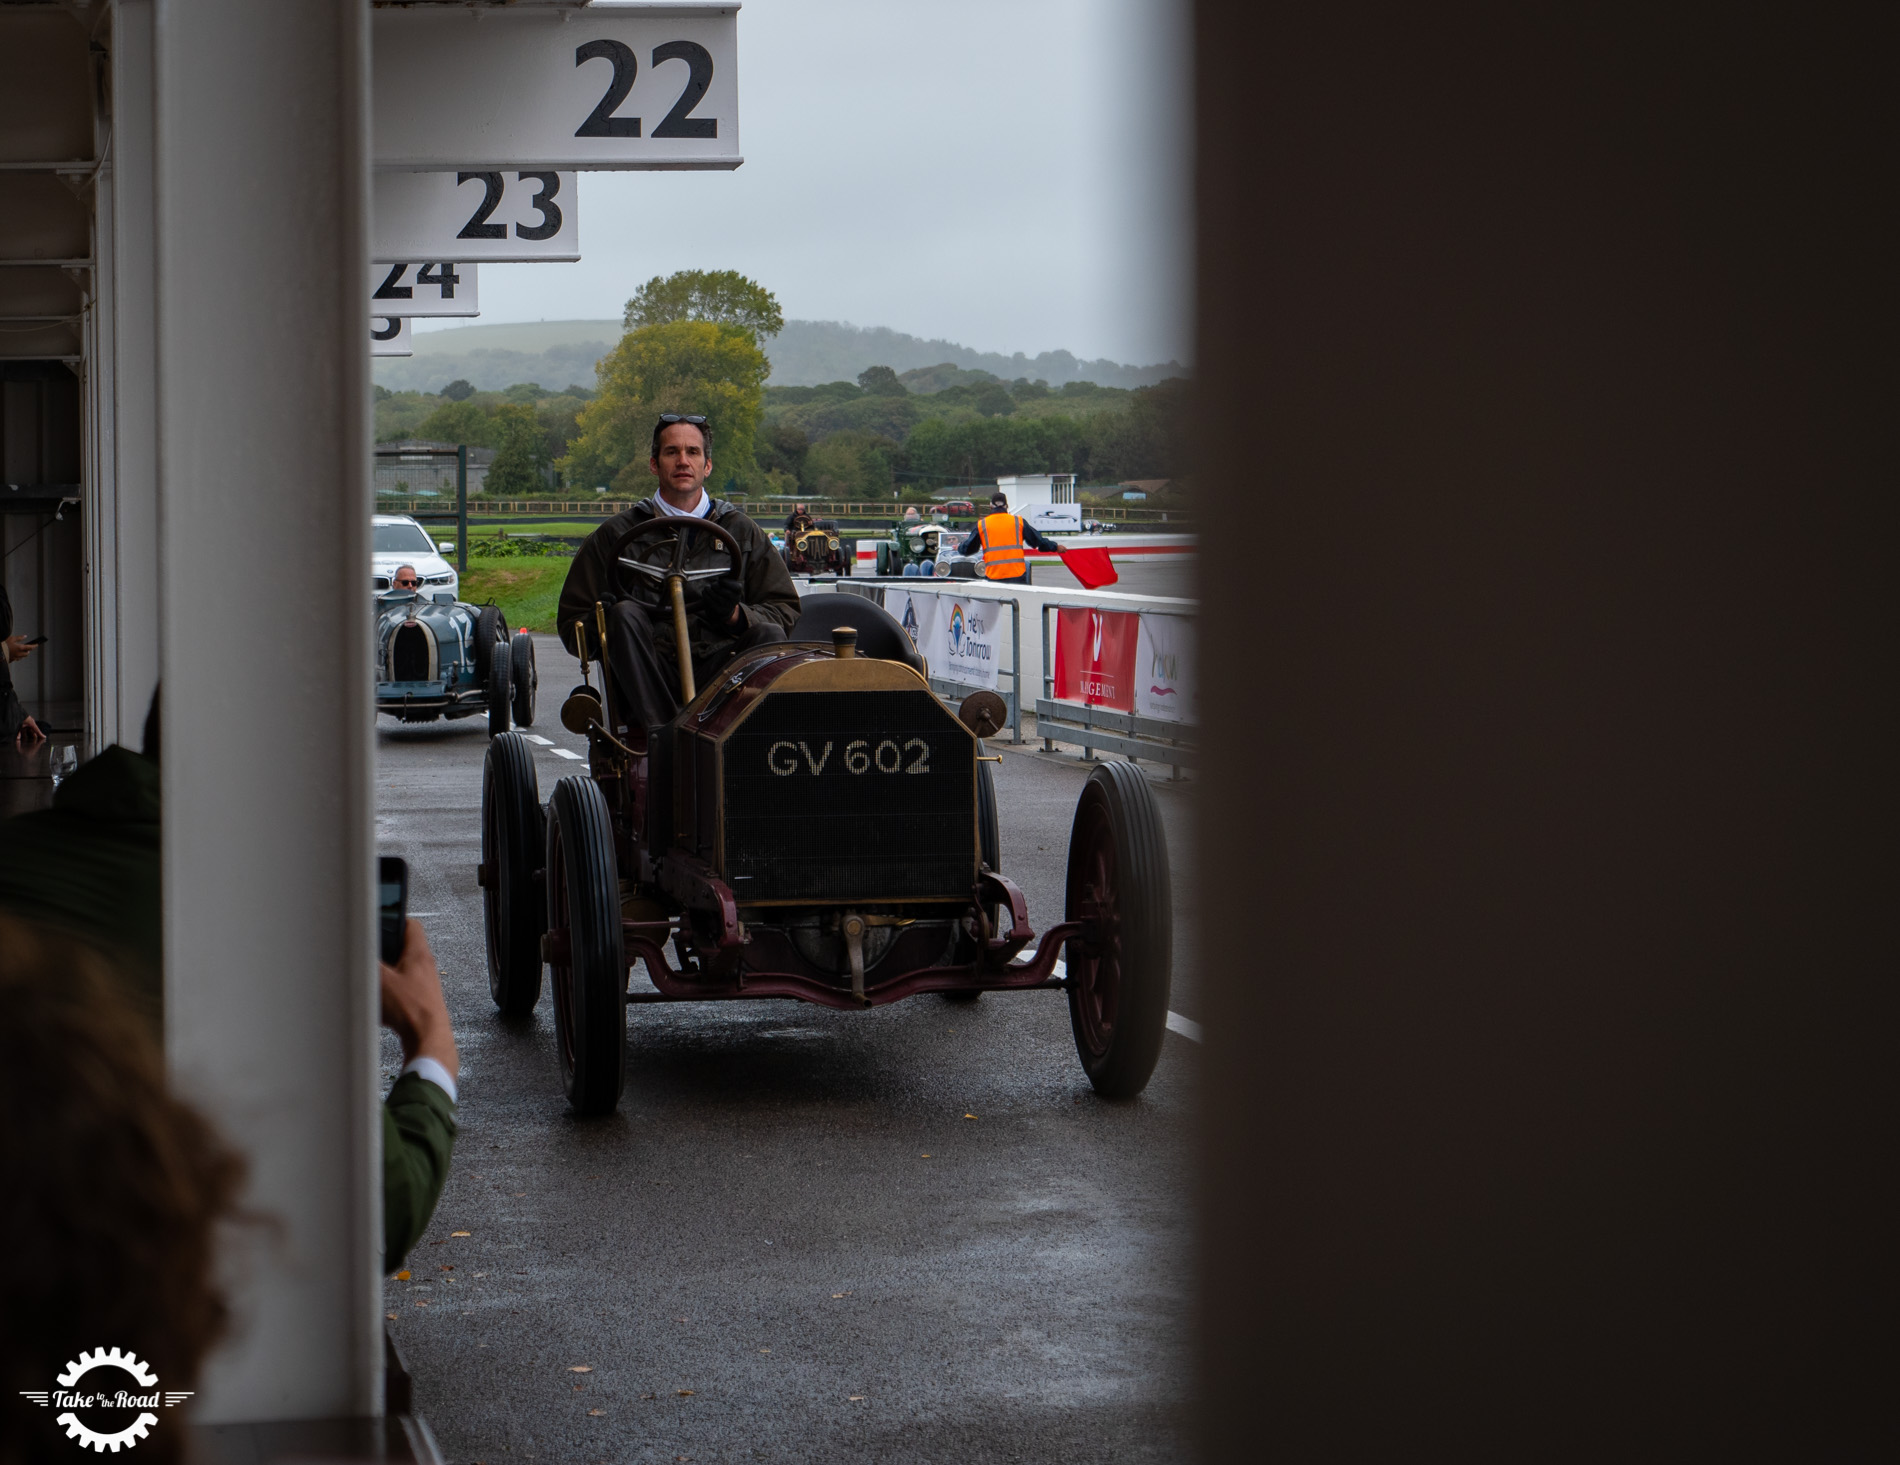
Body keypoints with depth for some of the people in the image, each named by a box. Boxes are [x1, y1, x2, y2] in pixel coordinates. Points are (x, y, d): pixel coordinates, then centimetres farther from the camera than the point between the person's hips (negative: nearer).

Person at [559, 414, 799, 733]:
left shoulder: (741, 531, 21)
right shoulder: (616, 536, 17)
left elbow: (786, 610, 14)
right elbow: (571, 621, 15)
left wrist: (736, 615, -6)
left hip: (719, 671, 1)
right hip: (649, 679, -1)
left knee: (769, 635, -28)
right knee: (625, 614, -30)